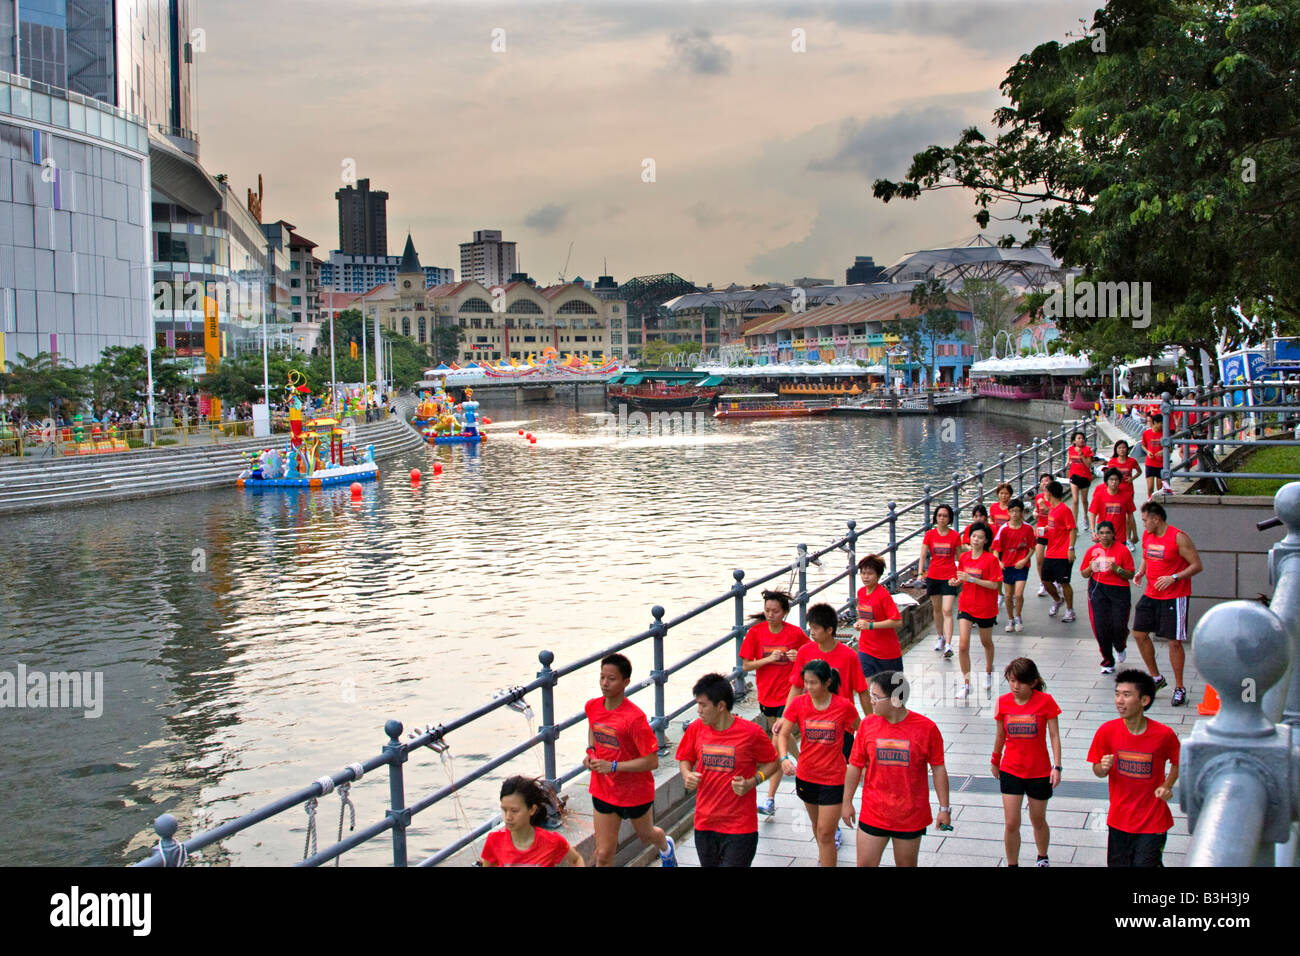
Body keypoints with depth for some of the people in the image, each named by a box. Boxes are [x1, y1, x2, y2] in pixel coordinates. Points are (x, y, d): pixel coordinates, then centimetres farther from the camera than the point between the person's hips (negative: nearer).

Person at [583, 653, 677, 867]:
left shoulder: (634, 717, -27)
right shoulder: (592, 706, -8)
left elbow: (652, 762, -25)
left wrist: (613, 766, -29)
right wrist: (590, 751, 0)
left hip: (635, 792, -3)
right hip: (603, 791, 3)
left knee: (646, 835, 26)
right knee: (603, 854, 0)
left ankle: (666, 847, 62)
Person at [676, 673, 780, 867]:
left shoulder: (751, 732, -12)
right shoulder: (696, 729, -1)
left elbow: (771, 763, 1)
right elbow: (685, 759, 14)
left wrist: (751, 783, -15)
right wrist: (687, 775, -8)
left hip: (740, 827, -4)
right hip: (704, 823, 4)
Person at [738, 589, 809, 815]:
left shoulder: (795, 633, -7)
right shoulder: (756, 632, -3)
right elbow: (746, 665, -2)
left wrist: (799, 658, -14)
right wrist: (769, 659, -17)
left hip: (787, 695, -4)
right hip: (766, 694, 4)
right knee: (774, 742, 17)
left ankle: (770, 800, -9)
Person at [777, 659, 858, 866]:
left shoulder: (844, 707, -15)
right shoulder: (799, 703, -9)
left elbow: (860, 731, 2)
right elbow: (783, 735, -7)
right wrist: (784, 758, -24)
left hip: (833, 779, -4)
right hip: (805, 775, 4)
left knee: (825, 833, -5)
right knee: (817, 825, 22)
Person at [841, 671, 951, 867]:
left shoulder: (926, 728, -11)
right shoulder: (867, 724, -4)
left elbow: (938, 769, -2)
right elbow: (855, 766, 5)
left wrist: (944, 808, 0)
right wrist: (847, 802, 9)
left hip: (911, 817, -2)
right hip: (873, 814, 2)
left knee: (906, 864, 12)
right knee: (865, 864, 2)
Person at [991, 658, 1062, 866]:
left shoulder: (1045, 701, -13)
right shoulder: (1003, 703, -6)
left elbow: (1054, 735, -9)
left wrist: (1057, 766, -16)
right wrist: (995, 762, 19)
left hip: (1039, 772, -1)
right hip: (1010, 771, 1)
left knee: (1038, 821, 16)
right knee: (1011, 824, -4)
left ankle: (1042, 858, 42)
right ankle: (1012, 864, 14)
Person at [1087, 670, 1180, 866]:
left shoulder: (1164, 734, -13)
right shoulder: (1107, 731, -10)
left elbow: (1177, 762, 7)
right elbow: (1098, 770, 2)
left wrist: (1167, 786, -9)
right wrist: (1103, 768, -21)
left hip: (1153, 822, -2)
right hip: (1119, 819, 2)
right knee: (1117, 863, 13)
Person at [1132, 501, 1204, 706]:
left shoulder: (1178, 538, -15)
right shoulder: (1147, 535, 6)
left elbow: (1197, 565, -13)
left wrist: (1173, 577, -23)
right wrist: (1141, 572, 2)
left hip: (1174, 597, -7)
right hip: (1150, 595, 7)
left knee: (1174, 642, -3)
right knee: (1139, 633, 6)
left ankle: (1179, 687, 10)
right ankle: (1156, 678, 22)